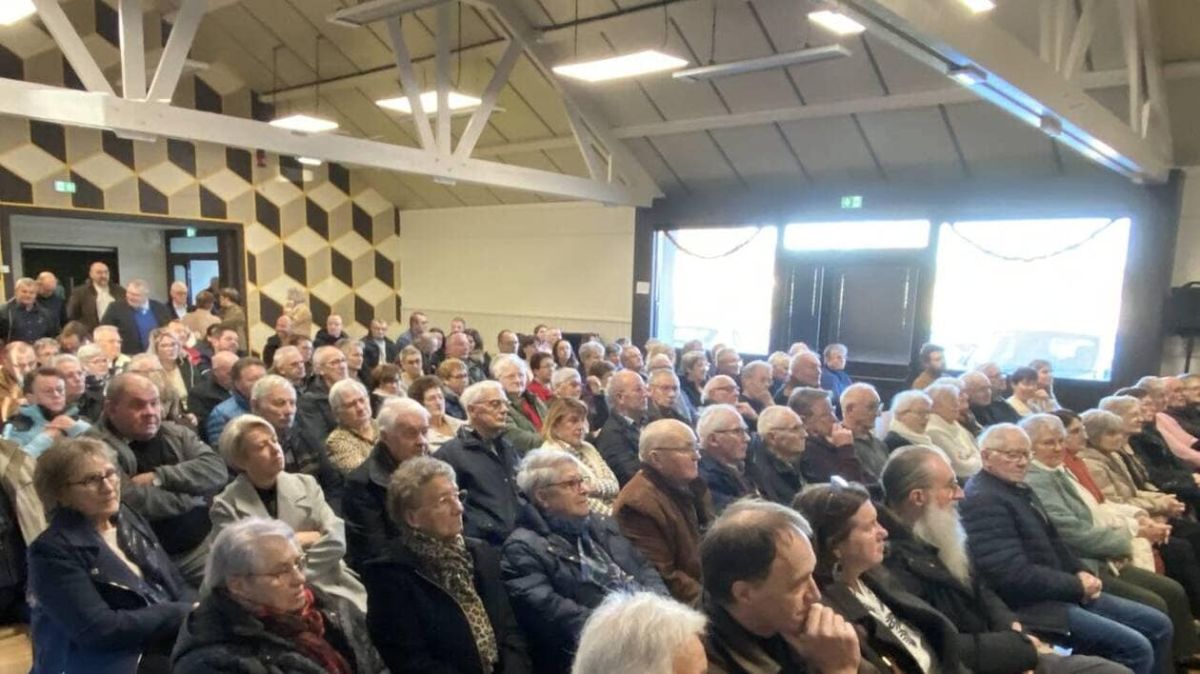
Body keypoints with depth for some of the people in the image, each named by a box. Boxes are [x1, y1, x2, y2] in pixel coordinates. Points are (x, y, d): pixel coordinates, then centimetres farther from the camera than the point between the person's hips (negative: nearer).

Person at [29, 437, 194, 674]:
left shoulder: (129, 518, 11)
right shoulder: (53, 552, -9)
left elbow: (177, 586, 10)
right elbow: (98, 630, -16)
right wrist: (183, 612, -16)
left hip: (175, 637, 6)